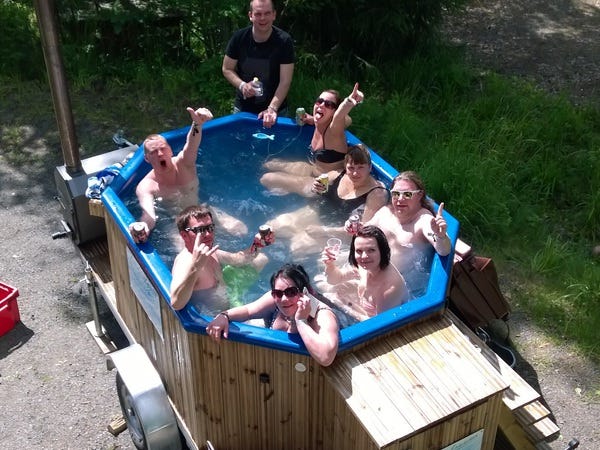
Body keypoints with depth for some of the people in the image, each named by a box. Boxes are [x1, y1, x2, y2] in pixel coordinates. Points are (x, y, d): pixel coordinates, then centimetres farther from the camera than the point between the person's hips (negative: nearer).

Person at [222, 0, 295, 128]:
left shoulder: (284, 41, -14)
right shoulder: (239, 38, -8)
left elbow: (285, 81, -17)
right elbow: (227, 69, 1)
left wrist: (272, 109, -27)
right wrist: (242, 85, -19)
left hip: (276, 109, -2)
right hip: (243, 109, 2)